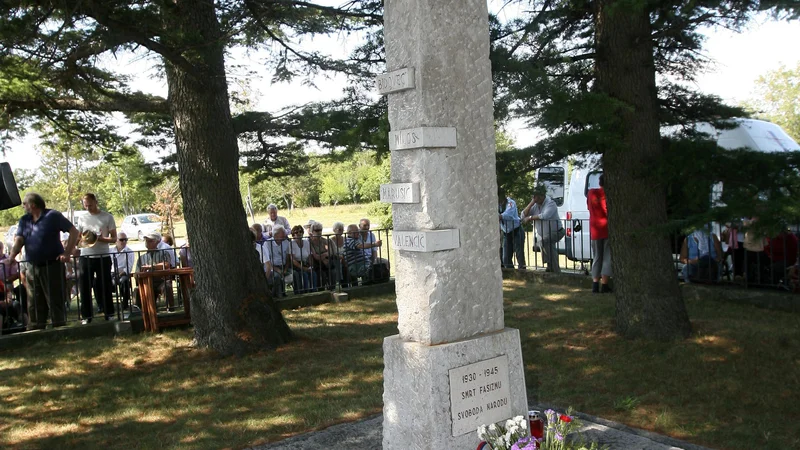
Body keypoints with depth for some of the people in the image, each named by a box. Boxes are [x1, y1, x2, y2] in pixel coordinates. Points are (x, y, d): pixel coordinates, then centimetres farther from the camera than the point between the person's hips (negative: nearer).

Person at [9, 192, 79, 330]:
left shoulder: (53, 216, -4)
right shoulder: (24, 220, 14)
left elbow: (74, 232, -6)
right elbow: (19, 240, 3)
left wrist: (67, 253, -13)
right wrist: (12, 256, -16)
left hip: (52, 266, -6)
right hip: (32, 268, 6)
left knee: (55, 302, -3)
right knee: (34, 303, 9)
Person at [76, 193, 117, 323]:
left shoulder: (107, 217, 2)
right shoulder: (81, 218, 11)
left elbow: (114, 239, 1)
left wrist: (101, 239, -18)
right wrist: (83, 239, -9)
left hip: (103, 256, -2)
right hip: (85, 257, 2)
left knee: (105, 287, 2)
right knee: (84, 287, 2)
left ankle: (109, 314, 11)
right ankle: (86, 316, 9)